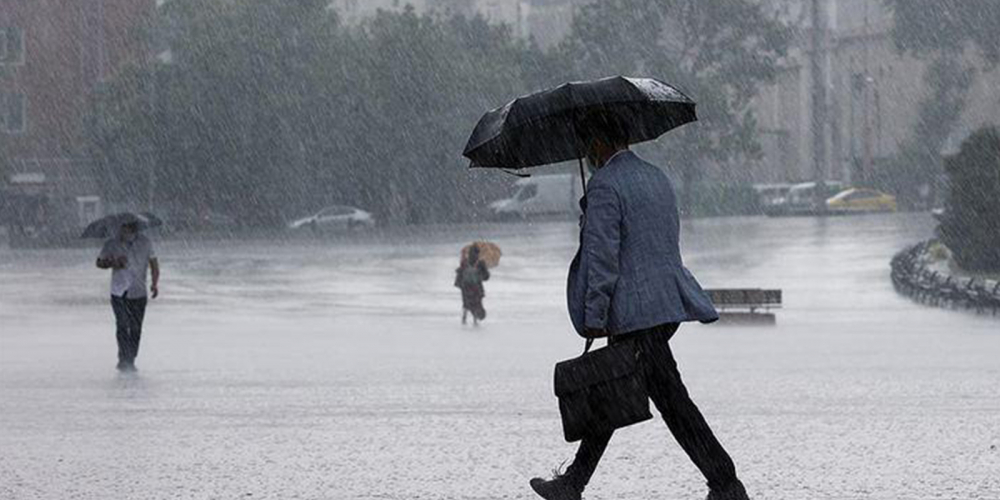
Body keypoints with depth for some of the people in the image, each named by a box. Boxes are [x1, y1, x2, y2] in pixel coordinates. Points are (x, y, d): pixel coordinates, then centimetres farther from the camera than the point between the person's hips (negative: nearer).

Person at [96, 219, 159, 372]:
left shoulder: (145, 243, 2)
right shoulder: (111, 245, -3)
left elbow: (153, 263, 10)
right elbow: (99, 262, 8)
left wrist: (155, 283, -3)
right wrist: (113, 263, -13)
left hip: (139, 293, 2)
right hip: (119, 292, -2)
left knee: (136, 329, 4)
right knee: (122, 326, -16)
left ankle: (130, 361, 16)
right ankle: (124, 360, -16)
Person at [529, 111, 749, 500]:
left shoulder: (605, 186, -12)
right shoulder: (656, 177, 16)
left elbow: (602, 257, -17)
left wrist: (594, 318, -14)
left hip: (636, 313, -10)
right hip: (669, 303, 10)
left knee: (672, 400, -7)